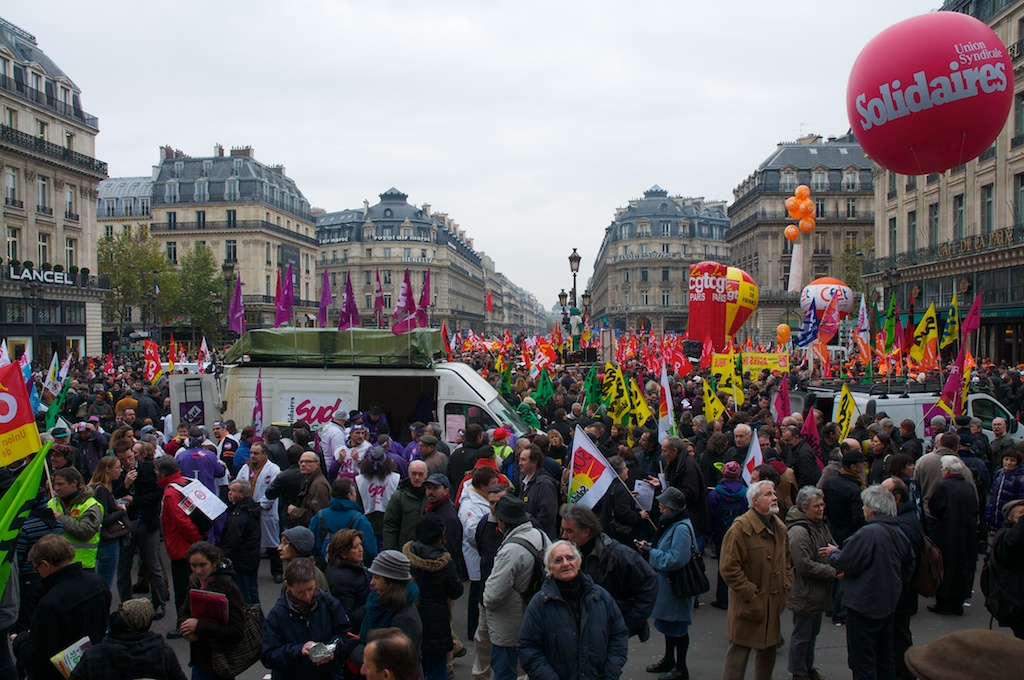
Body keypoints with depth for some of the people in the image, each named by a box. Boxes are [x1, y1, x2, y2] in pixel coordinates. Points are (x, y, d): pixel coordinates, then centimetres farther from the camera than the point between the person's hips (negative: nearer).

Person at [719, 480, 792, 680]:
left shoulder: (779, 527, 8)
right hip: (748, 605, -7)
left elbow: (786, 559, 24)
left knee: (768, 650, 19)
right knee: (739, 652, 0)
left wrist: (786, 584, 11)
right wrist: (750, 594, -18)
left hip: (773, 603, 8)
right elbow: (728, 568, -20)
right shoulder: (740, 528, -18)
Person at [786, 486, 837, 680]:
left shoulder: (821, 525, 7)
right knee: (801, 634, 6)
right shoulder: (798, 532, -24)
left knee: (812, 632, 22)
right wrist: (833, 572, -21)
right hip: (804, 593, -9)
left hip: (819, 591, 9)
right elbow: (805, 566, -26)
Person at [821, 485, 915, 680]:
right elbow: (909, 566, 14)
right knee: (885, 659, 21)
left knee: (863, 663, 3)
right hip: (888, 603, 8)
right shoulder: (899, 533, 1)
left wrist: (833, 553, 1)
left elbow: (844, 563, -19)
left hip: (864, 605, -8)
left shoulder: (868, 533, -24)